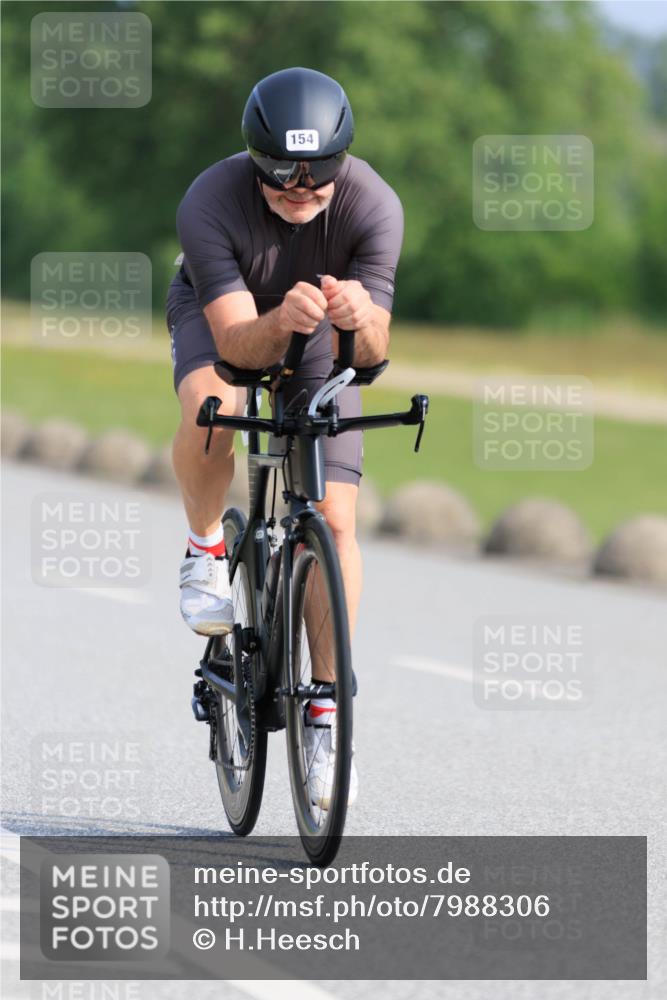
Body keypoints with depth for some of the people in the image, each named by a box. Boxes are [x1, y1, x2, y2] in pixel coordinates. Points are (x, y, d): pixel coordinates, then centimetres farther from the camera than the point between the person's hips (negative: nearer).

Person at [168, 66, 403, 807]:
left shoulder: (373, 206, -32)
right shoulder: (210, 204, -35)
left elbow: (372, 351, -35)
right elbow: (237, 343, -39)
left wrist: (360, 316, -58)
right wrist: (281, 320, -61)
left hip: (319, 334, 1)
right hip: (219, 313, -1)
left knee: (334, 518, -10)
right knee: (213, 409, -37)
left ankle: (326, 713, 1)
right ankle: (204, 550, -7)